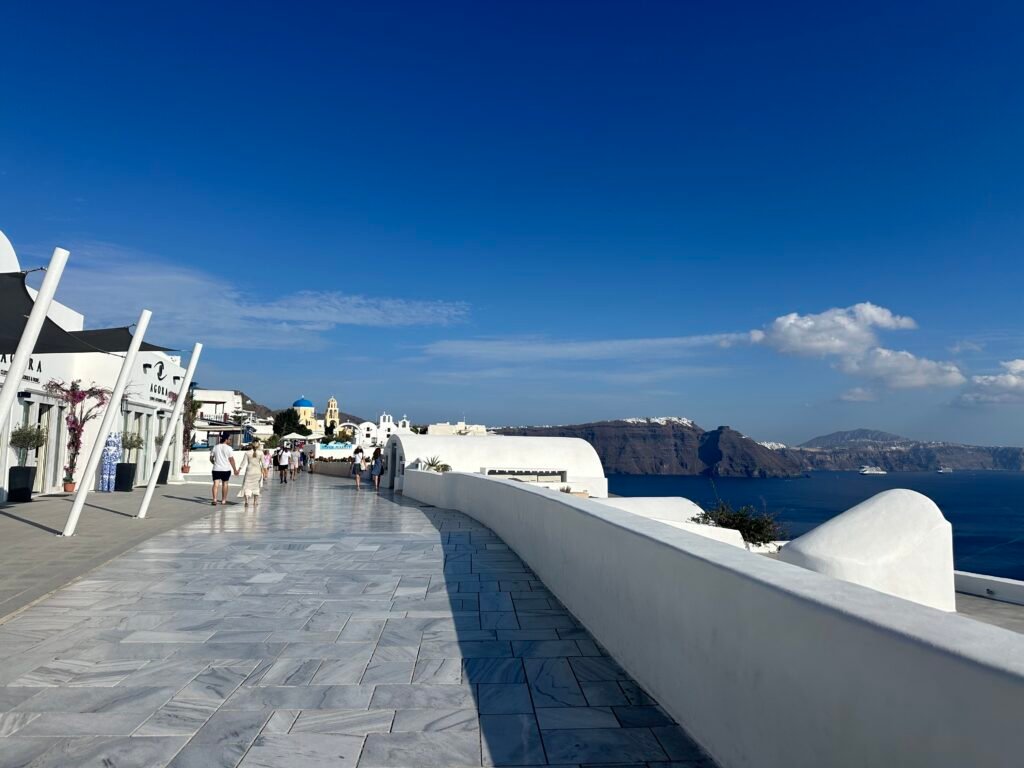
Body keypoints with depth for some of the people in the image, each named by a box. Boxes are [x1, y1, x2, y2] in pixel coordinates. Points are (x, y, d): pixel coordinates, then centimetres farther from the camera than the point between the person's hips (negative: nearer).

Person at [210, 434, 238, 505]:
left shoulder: (215, 447, 4)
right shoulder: (228, 448, -8)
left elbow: (211, 458, 9)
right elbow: (231, 460, -8)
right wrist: (235, 469, -2)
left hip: (216, 469, 2)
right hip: (226, 469, -2)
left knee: (216, 484, -2)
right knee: (225, 484, 10)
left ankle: (214, 499, -17)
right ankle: (223, 500, 18)